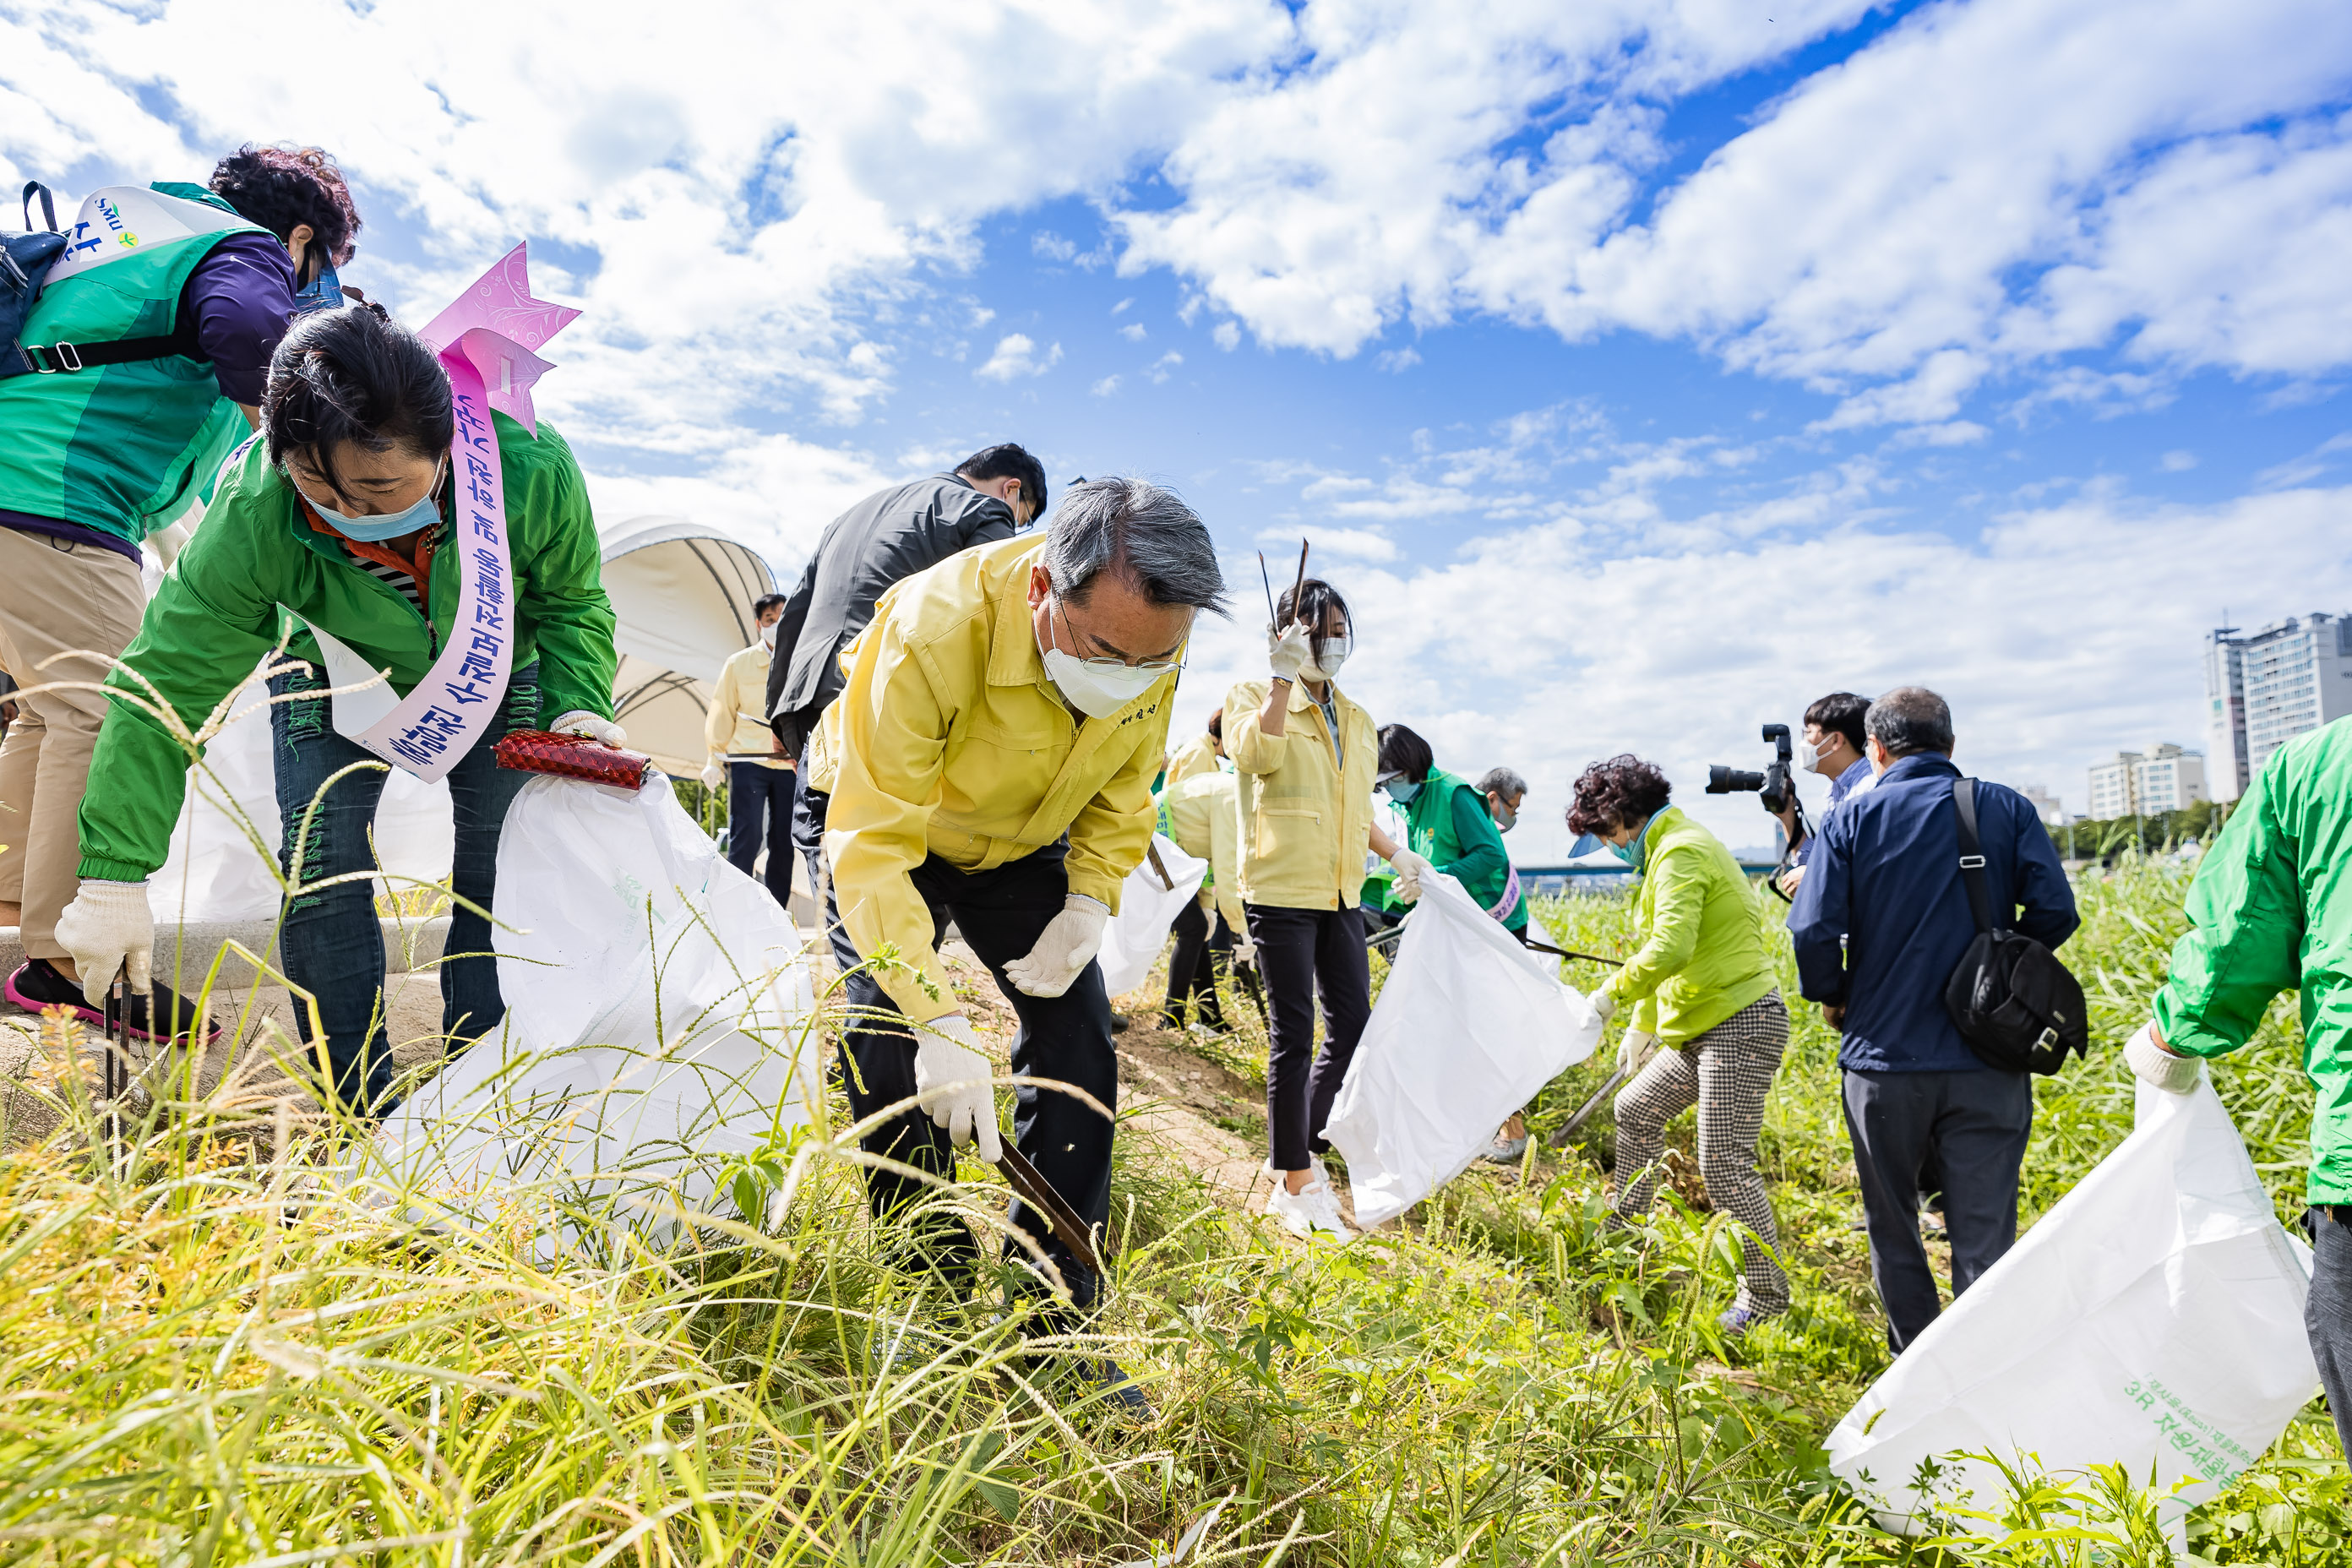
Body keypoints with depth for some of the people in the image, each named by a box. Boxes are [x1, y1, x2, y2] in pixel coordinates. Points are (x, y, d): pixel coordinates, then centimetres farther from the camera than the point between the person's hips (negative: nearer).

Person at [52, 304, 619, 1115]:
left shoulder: (533, 470, -36)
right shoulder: (250, 517, -35)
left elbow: (572, 603, -15)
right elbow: (167, 686, -29)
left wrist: (581, 705, -31)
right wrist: (115, 874, -31)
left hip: (499, 679, 0)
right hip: (338, 682, 0)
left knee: (503, 874, -2)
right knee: (320, 869, -11)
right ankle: (360, 1110, 4)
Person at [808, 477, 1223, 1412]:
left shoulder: (1151, 638, -24)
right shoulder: (931, 631, -40)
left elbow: (1123, 788, -5)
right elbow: (872, 845, -38)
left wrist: (1089, 902, -19)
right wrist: (939, 1021, -44)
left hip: (1019, 843, 4)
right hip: (876, 816, -3)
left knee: (1077, 1036, -7)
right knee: (889, 1043, -16)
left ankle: (1055, 1314, 6)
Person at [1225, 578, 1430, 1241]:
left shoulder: (1357, 721, 19)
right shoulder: (1254, 696, 0)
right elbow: (1258, 752, -23)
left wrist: (1394, 851, 14)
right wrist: (1283, 677, -24)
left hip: (1339, 892, 7)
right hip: (1280, 887, -7)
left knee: (1353, 1025, 6)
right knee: (1294, 1034, -4)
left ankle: (1301, 1147, 25)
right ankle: (1294, 1185, 7)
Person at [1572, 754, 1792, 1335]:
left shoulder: (1680, 853, -16)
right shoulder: (1672, 848, 18)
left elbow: (1670, 949, -29)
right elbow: (1671, 952, 26)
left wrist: (1613, 992, -17)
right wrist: (1642, 1023, 30)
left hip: (1740, 1025, -11)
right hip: (1703, 1027, 11)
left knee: (1723, 1164, -9)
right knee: (1636, 1109, 19)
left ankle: (1766, 1297, 4)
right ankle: (1622, 1239, 32)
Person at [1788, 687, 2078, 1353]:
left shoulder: (1853, 817, -5)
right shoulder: (2005, 809, 1)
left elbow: (1813, 931, -13)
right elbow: (2056, 913, -4)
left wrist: (1831, 996, 5)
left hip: (1885, 1055, -1)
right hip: (1987, 1057, 1)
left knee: (1893, 1228, 16)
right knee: (1984, 1236, 6)